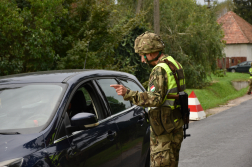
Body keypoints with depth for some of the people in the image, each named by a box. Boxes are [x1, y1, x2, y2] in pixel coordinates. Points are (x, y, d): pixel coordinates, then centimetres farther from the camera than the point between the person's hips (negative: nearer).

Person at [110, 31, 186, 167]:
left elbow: (155, 98, -30)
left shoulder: (160, 70, -19)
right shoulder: (174, 64, 12)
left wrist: (127, 93, -34)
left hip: (163, 127, -10)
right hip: (176, 125, 10)